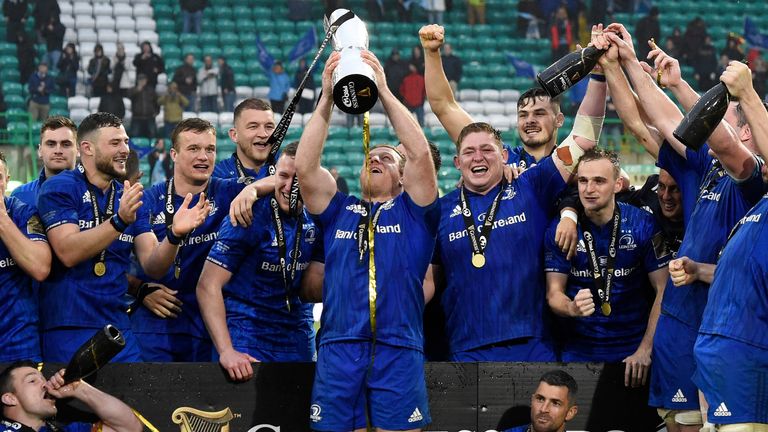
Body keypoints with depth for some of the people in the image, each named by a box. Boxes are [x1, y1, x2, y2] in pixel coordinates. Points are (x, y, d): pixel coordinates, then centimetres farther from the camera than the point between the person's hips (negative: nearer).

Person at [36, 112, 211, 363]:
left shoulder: (130, 200, 13)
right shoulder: (58, 189, -4)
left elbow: (152, 266, 6)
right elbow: (68, 252, -17)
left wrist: (175, 235, -13)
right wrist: (119, 221, -26)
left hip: (117, 330, 5)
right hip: (68, 329, -5)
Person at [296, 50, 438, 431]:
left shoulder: (413, 211, 14)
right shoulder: (338, 211, 20)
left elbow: (420, 154, -1)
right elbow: (304, 166, 7)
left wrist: (384, 92, -1)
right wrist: (326, 99, 2)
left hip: (398, 352, -2)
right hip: (339, 350, 2)